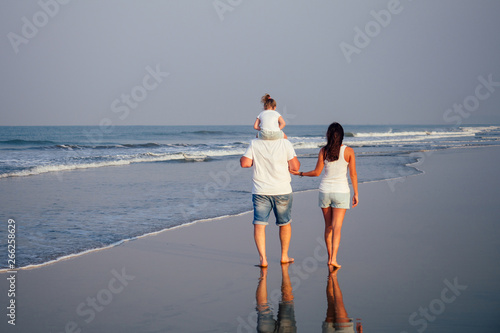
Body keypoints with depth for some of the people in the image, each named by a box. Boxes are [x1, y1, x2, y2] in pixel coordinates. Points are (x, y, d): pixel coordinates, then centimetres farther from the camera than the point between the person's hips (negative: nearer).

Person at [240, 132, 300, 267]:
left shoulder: (254, 144, -3)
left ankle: (263, 258, -10)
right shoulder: (285, 144, -6)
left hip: (260, 191, 0)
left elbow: (244, 163, -5)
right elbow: (295, 167, -8)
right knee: (285, 223, 17)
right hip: (282, 190, 0)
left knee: (259, 224, 1)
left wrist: (242, 157, 17)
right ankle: (284, 256, 26)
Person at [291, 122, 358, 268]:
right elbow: (353, 174, -6)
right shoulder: (348, 151, -6)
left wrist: (300, 173, 17)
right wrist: (356, 194, 1)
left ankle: (330, 257, 19)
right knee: (337, 227, -3)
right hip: (341, 191, -2)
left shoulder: (323, 151, -3)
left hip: (325, 190, 2)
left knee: (328, 226, 14)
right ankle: (334, 259, -15)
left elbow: (317, 172, 1)